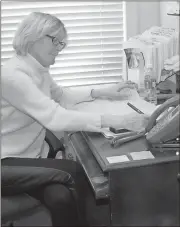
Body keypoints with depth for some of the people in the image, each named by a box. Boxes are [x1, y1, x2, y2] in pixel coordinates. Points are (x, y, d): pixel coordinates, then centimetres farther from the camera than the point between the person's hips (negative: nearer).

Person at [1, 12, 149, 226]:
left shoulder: (39, 70, 7)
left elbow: (62, 96, 23)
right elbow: (56, 118, -34)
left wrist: (103, 92, 11)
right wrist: (117, 121, -38)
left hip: (30, 157, 8)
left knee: (60, 197, -18)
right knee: (77, 173, -19)